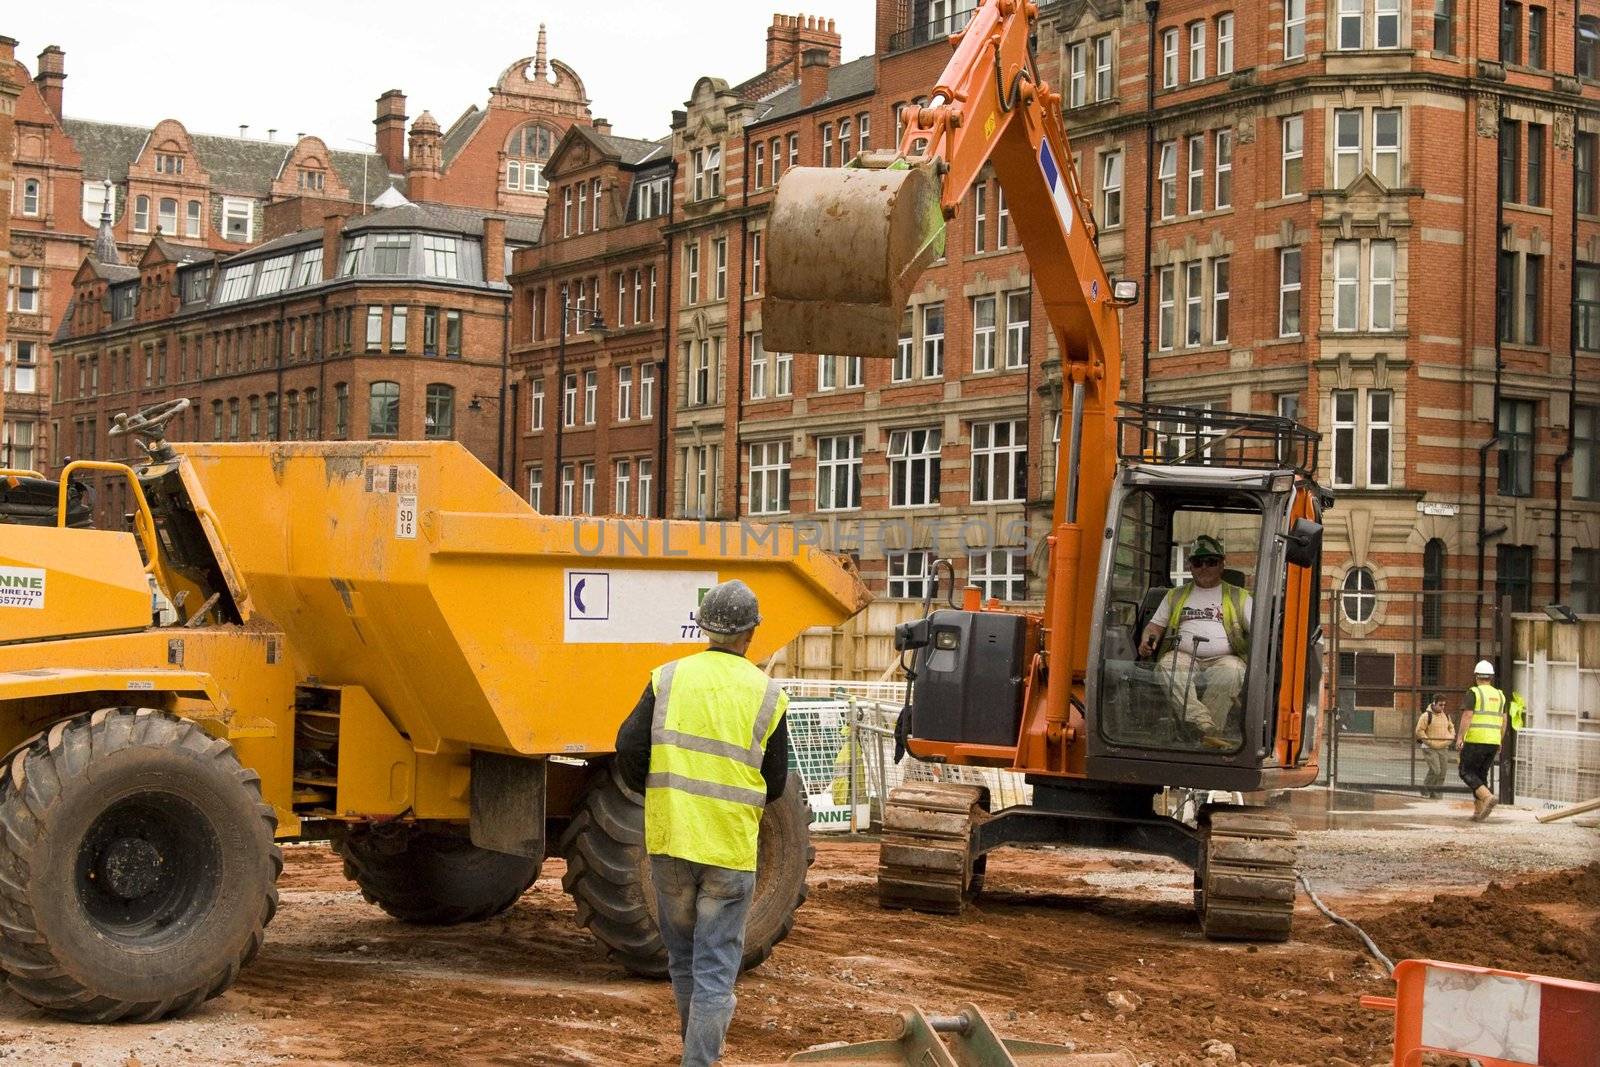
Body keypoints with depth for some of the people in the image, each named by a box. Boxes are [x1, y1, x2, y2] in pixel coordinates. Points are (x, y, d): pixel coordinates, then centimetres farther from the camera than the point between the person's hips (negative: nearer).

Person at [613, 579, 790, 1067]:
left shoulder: (668, 678, 0)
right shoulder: (767, 695, -2)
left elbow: (629, 750, -4)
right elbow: (774, 786, 3)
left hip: (670, 841, 2)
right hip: (731, 849, -2)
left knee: (682, 954, 20)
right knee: (715, 967, 3)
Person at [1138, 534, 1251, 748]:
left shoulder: (1239, 597, 20)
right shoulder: (1176, 596, 27)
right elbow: (1156, 625, 25)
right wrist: (1147, 640, 1)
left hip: (1222, 658, -1)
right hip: (1183, 656, 1)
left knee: (1231, 672, -38)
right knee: (1167, 666, -35)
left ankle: (1205, 733, -39)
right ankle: (1207, 729, -48)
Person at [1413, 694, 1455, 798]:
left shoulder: (1446, 715, 11)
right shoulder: (1426, 716, -9)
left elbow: (1451, 727, 27)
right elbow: (1419, 731, -9)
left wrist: (1451, 737, 9)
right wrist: (1429, 742, -15)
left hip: (1443, 748, 6)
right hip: (1430, 749, -6)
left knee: (1442, 773, 2)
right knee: (1435, 770, -17)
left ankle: (1436, 793, 11)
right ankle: (1426, 789, 2)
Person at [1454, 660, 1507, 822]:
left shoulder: (1473, 692, -6)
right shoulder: (1499, 695, 13)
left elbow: (1467, 716, -14)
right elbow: (1503, 720, 15)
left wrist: (1460, 737, -12)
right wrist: (1500, 741, 22)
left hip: (1475, 740, -6)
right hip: (1493, 741, 6)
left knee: (1467, 772, 2)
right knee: (1481, 774, 13)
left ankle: (1488, 797, -18)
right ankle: (1478, 812, 7)